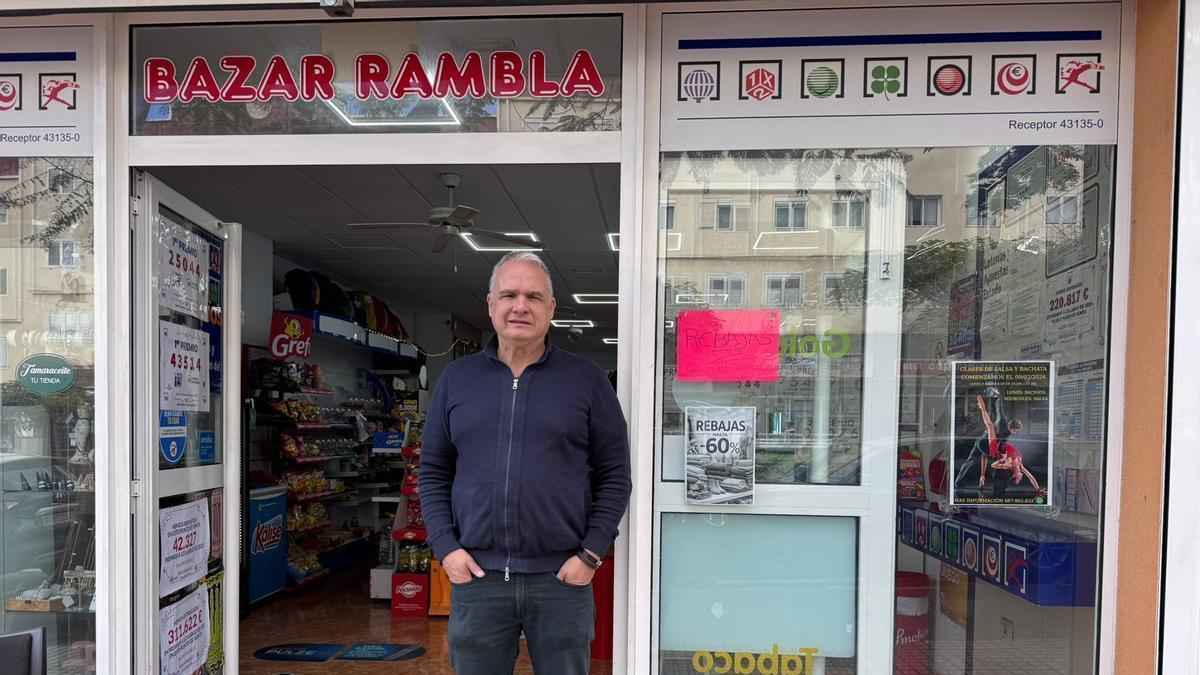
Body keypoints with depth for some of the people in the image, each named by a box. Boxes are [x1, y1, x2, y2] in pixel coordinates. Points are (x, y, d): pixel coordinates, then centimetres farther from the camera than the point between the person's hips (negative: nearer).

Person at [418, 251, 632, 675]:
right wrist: (445, 547, -1)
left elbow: (614, 476, 1)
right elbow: (433, 473, 10)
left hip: (561, 578, -1)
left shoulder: (586, 379, 0)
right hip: (475, 576, 2)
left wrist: (591, 553, -7)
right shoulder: (456, 379, 7)